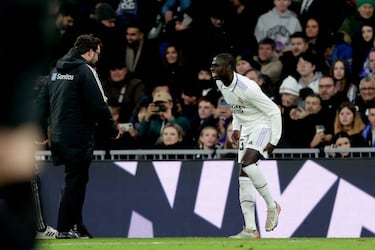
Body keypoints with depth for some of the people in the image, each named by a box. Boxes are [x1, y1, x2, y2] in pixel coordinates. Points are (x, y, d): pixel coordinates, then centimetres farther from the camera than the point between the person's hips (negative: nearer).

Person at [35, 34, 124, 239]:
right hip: (79, 136, -8)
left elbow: (41, 101, 15)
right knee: (75, 181, -3)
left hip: (58, 135, 8)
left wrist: (40, 130, 16)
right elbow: (99, 105, -13)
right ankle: (65, 228, -4)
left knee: (75, 179, 15)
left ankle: (76, 226, 17)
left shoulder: (56, 70, 15)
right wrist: (113, 130, -2)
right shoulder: (86, 71, -10)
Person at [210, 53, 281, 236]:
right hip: (246, 130, 9)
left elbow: (274, 111, -20)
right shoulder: (221, 84, 0)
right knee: (244, 175, 1)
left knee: (247, 163, -29)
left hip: (262, 126, -9)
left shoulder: (247, 88, -26)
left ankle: (272, 206, -11)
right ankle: (250, 229, 2)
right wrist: (236, 128, 14)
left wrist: (274, 141, -21)